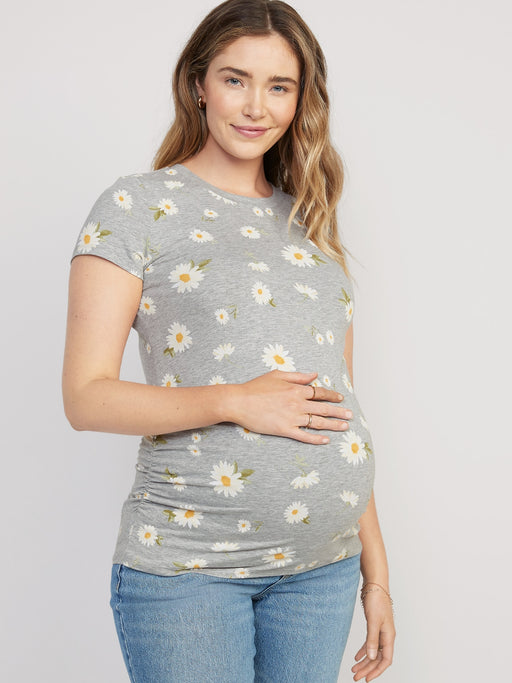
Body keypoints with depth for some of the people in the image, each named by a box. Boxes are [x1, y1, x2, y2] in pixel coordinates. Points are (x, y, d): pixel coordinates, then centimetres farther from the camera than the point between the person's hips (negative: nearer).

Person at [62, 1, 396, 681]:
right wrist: (233, 402, -20)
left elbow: (342, 409, 14)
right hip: (186, 566, -4)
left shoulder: (309, 225, 13)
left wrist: (376, 571, 11)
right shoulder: (137, 206, -2)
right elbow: (86, 397, -8)